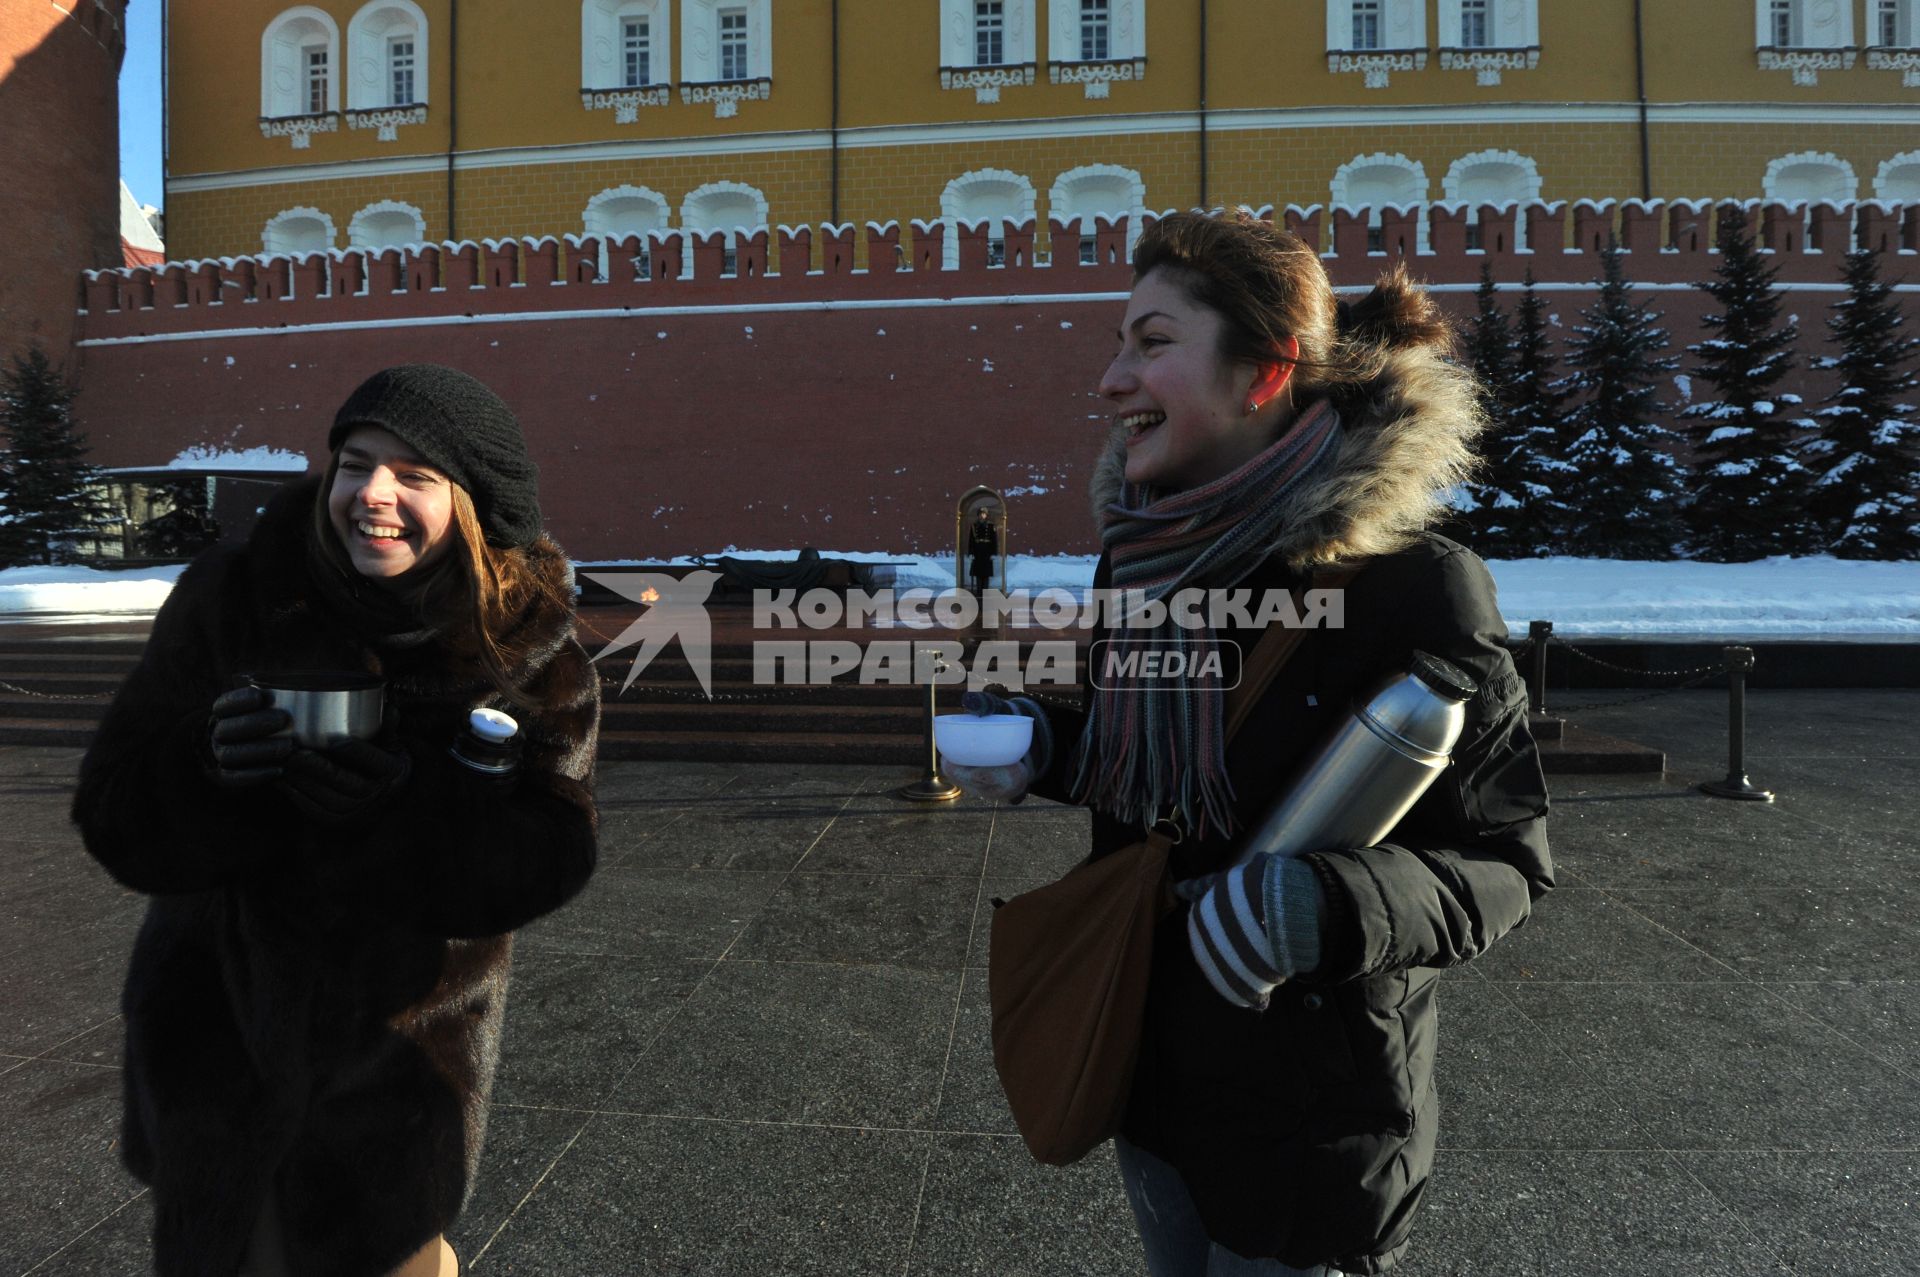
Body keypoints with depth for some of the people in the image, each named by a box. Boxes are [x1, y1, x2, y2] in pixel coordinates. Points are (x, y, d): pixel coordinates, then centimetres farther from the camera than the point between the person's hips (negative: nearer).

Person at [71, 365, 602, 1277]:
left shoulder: (532, 651, -17)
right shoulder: (232, 598, -15)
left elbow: (545, 860, -22)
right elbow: (117, 818, -12)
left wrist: (406, 806, -38)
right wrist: (210, 769, -34)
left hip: (403, 1035, -1)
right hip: (213, 1016, 2)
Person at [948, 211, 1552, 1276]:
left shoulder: (1410, 584, -22)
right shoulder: (1139, 559, -3)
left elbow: (1507, 856, -15)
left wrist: (1335, 904, -32)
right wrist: (1047, 749, -6)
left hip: (1312, 1120, -6)